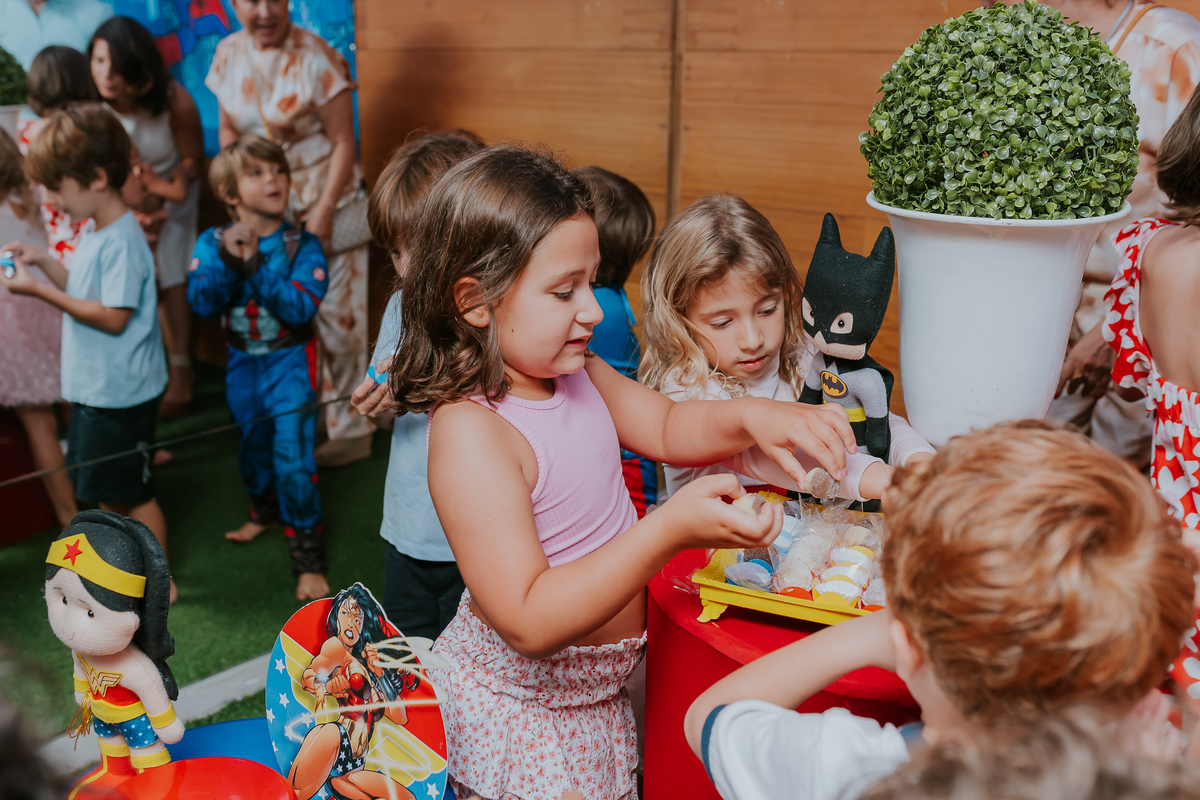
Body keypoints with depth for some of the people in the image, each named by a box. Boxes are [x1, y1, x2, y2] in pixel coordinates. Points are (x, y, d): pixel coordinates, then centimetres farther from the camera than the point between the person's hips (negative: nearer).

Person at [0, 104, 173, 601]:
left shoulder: (122, 241, -22)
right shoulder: (97, 233, 8)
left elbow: (113, 316, -24)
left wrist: (40, 291, -23)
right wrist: (44, 262, 2)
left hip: (119, 391, -10)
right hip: (95, 386, 10)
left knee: (132, 490, 3)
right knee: (106, 488, 21)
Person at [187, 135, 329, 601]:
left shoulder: (302, 246, -14)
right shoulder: (213, 243, -4)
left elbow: (300, 308, -25)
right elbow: (202, 303, -16)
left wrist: (254, 265, -29)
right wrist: (227, 260, -30)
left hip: (289, 361, -4)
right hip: (242, 363, 4)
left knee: (292, 454, -10)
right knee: (252, 445, 21)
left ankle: (307, 552, 3)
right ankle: (265, 508, 50)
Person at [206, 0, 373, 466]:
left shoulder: (316, 59, -14)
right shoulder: (228, 54, 3)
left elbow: (343, 143, -12)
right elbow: (228, 129, 14)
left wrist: (324, 212, -17)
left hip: (325, 203, -5)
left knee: (336, 317, -1)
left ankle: (349, 428, 12)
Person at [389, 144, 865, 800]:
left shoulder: (575, 374, -4)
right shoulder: (468, 433, -31)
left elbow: (667, 427, 10)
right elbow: (529, 621, -35)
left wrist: (749, 417, -11)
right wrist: (670, 530, -42)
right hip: (518, 709, -8)